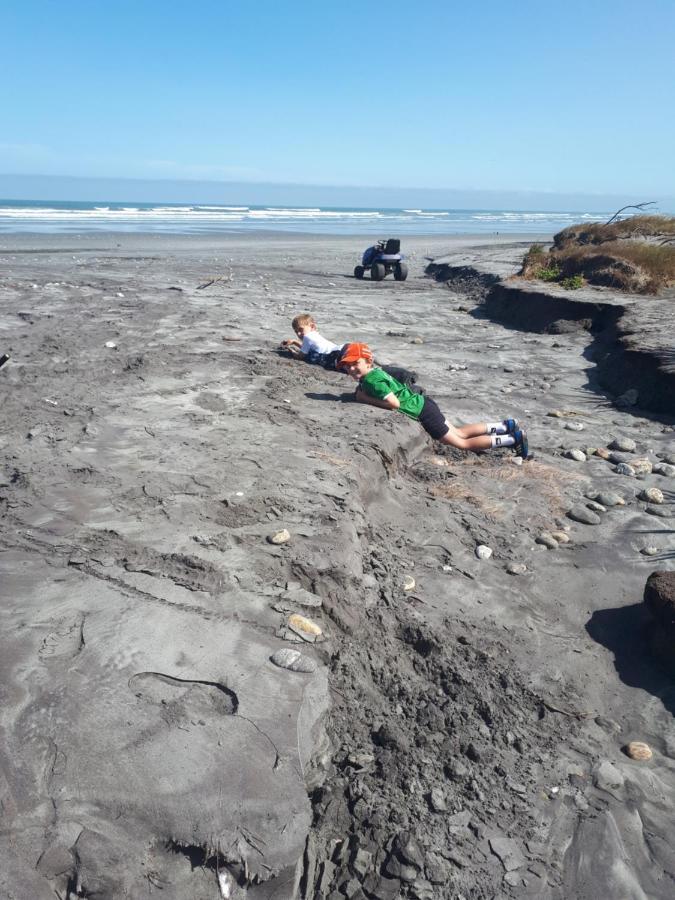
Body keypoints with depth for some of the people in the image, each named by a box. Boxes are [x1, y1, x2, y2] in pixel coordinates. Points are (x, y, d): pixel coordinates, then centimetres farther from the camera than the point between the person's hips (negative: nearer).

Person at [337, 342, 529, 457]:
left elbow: (394, 403, -28)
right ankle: (505, 426, 28)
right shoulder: (374, 370, 5)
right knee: (459, 432, 22)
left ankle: (513, 439, 4)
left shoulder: (371, 380, -21)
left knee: (462, 443, 1)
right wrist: (362, 392, 4)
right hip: (422, 403, 9)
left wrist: (366, 399, -20)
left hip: (423, 412, -9)